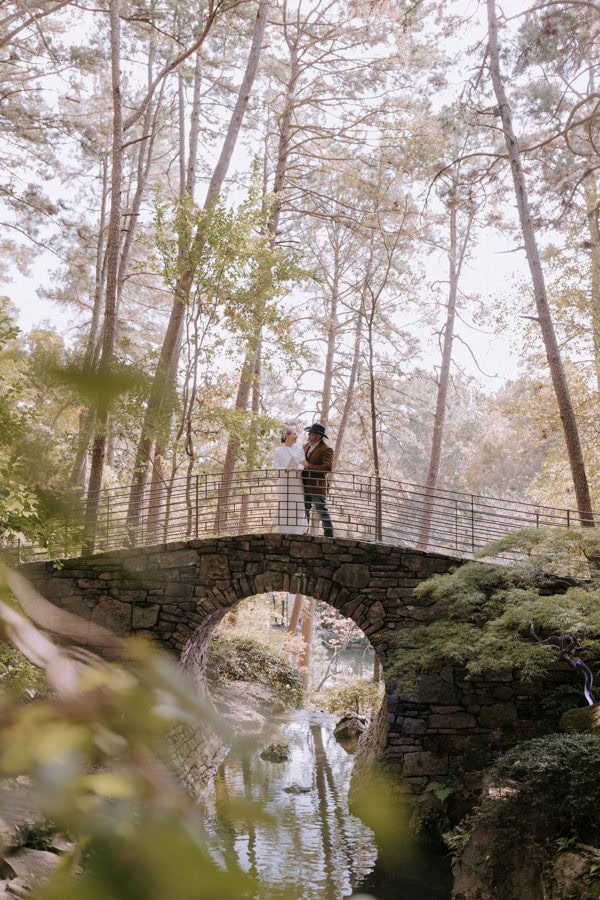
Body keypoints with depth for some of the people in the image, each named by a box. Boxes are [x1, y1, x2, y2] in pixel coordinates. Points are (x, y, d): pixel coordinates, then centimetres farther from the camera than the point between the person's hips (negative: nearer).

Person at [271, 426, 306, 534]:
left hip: (297, 483, 2)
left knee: (298, 508, -1)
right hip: (284, 483, -2)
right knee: (284, 508, -3)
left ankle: (297, 532, 3)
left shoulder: (299, 448, 9)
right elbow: (276, 468, -2)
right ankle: (283, 532, 2)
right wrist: (286, 470, -19)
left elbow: (302, 464, 2)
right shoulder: (278, 451, 2)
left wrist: (297, 469, -19)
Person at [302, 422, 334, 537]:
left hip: (317, 487, -7)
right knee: (304, 512, 12)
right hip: (305, 487, 7)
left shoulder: (326, 449, -11)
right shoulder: (306, 446, 13)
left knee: (323, 512, -2)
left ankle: (329, 536, 4)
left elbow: (328, 467, -23)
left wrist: (309, 466, -21)